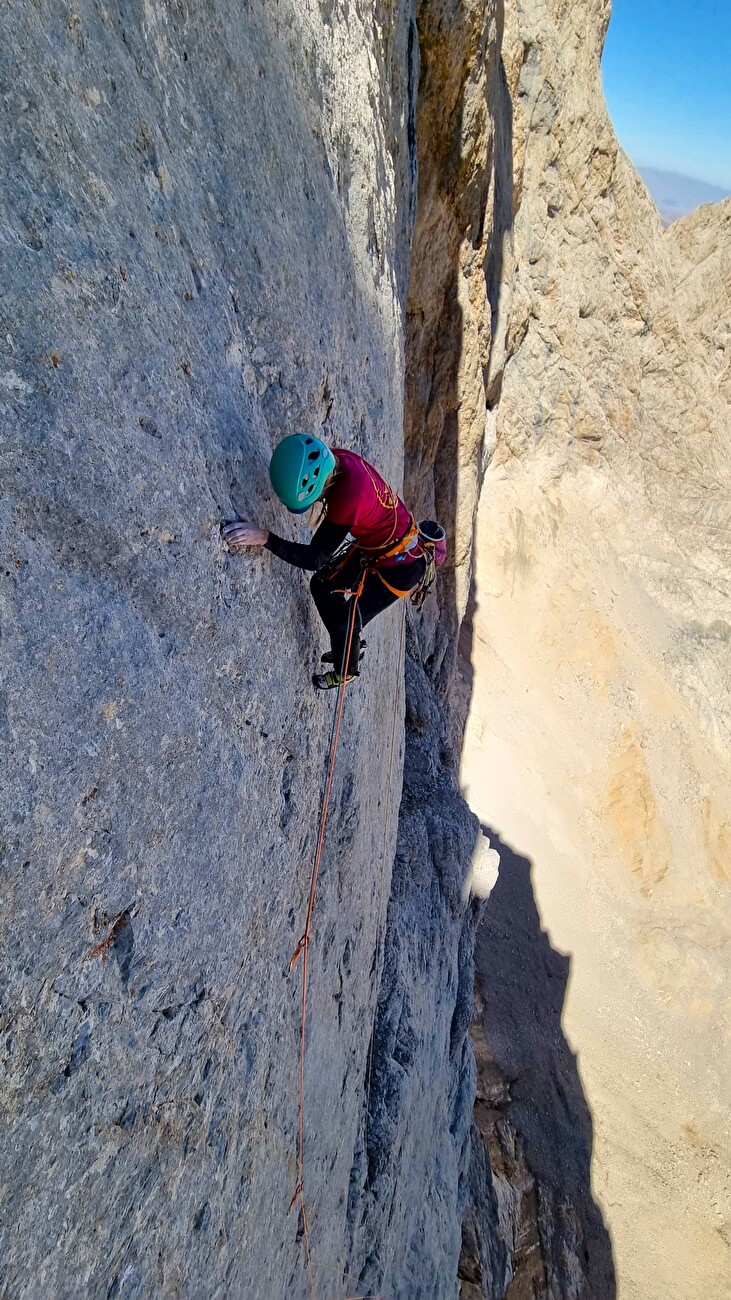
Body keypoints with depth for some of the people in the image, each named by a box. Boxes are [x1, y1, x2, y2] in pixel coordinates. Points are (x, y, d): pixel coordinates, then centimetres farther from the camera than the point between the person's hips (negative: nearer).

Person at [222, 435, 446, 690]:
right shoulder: (332, 459, -15)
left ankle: (344, 672, 31)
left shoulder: (350, 494, -40)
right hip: (371, 547, 9)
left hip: (401, 564, -8)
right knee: (322, 585, 14)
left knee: (345, 621, -1)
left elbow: (316, 558, -35)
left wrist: (264, 537, -40)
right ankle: (350, 647, 37)